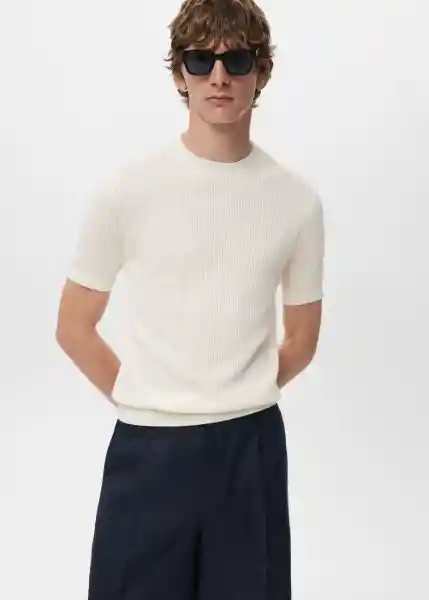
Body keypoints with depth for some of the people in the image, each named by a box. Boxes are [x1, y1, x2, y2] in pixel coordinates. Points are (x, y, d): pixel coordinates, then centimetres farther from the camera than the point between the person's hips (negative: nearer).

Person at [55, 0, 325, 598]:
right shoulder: (128, 189, -6)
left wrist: (241, 399, 10)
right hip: (148, 447, -2)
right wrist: (144, 401, 4)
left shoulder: (297, 199, 0)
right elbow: (74, 329, 2)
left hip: (252, 446, 2)